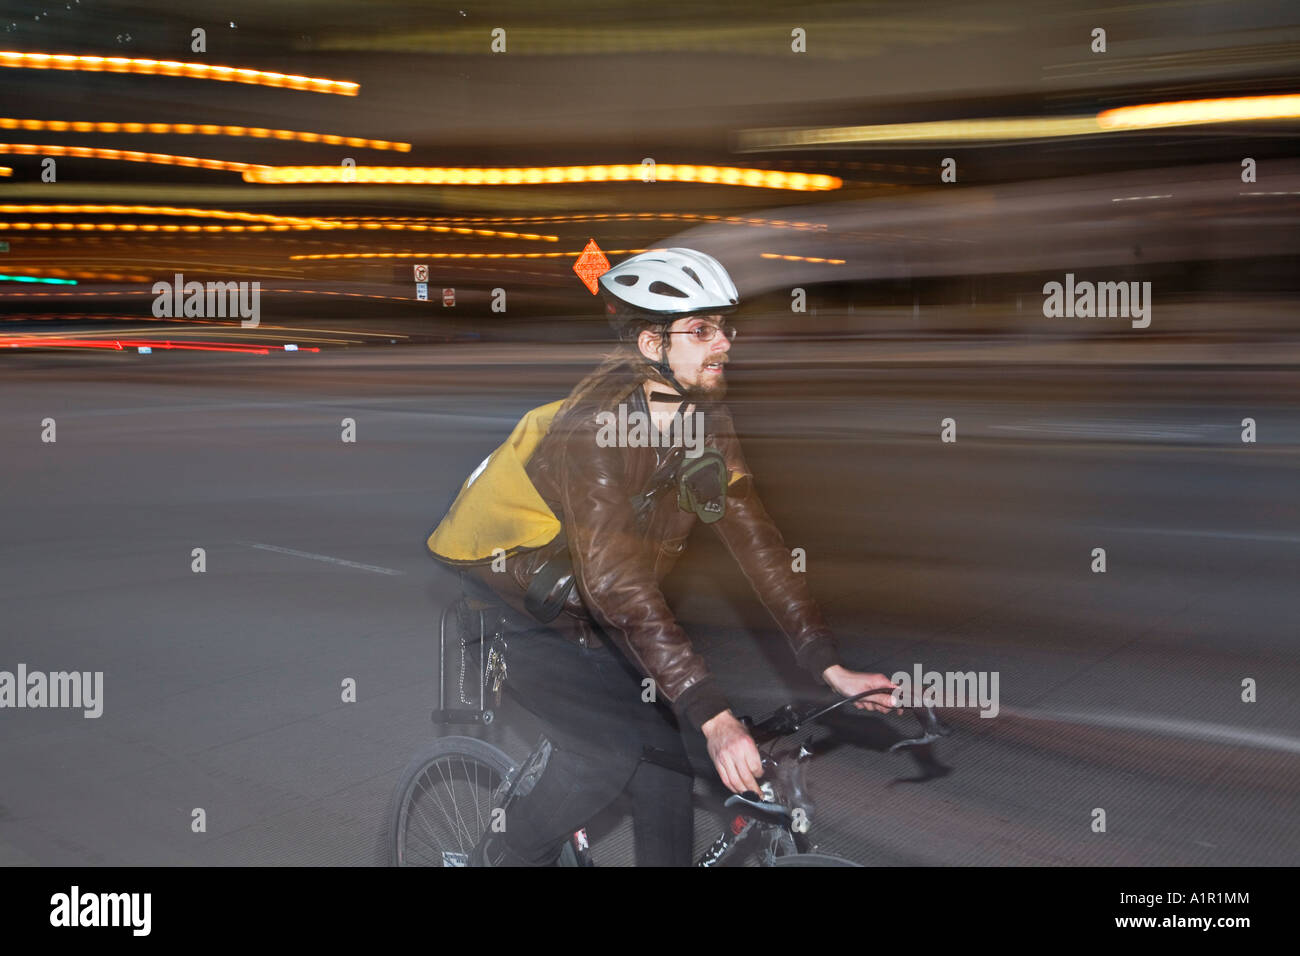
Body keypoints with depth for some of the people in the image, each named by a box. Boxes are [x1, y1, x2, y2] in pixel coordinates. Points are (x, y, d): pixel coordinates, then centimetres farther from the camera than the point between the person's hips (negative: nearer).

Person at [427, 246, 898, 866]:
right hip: (505, 604, -7)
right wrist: (714, 717, -44)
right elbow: (615, 583, -39)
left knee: (666, 759, -3)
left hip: (590, 613, 7)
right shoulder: (596, 424, -31)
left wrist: (829, 666, -19)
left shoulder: (705, 419, -8)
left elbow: (753, 540, -11)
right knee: (611, 749, -22)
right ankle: (506, 857, 3)